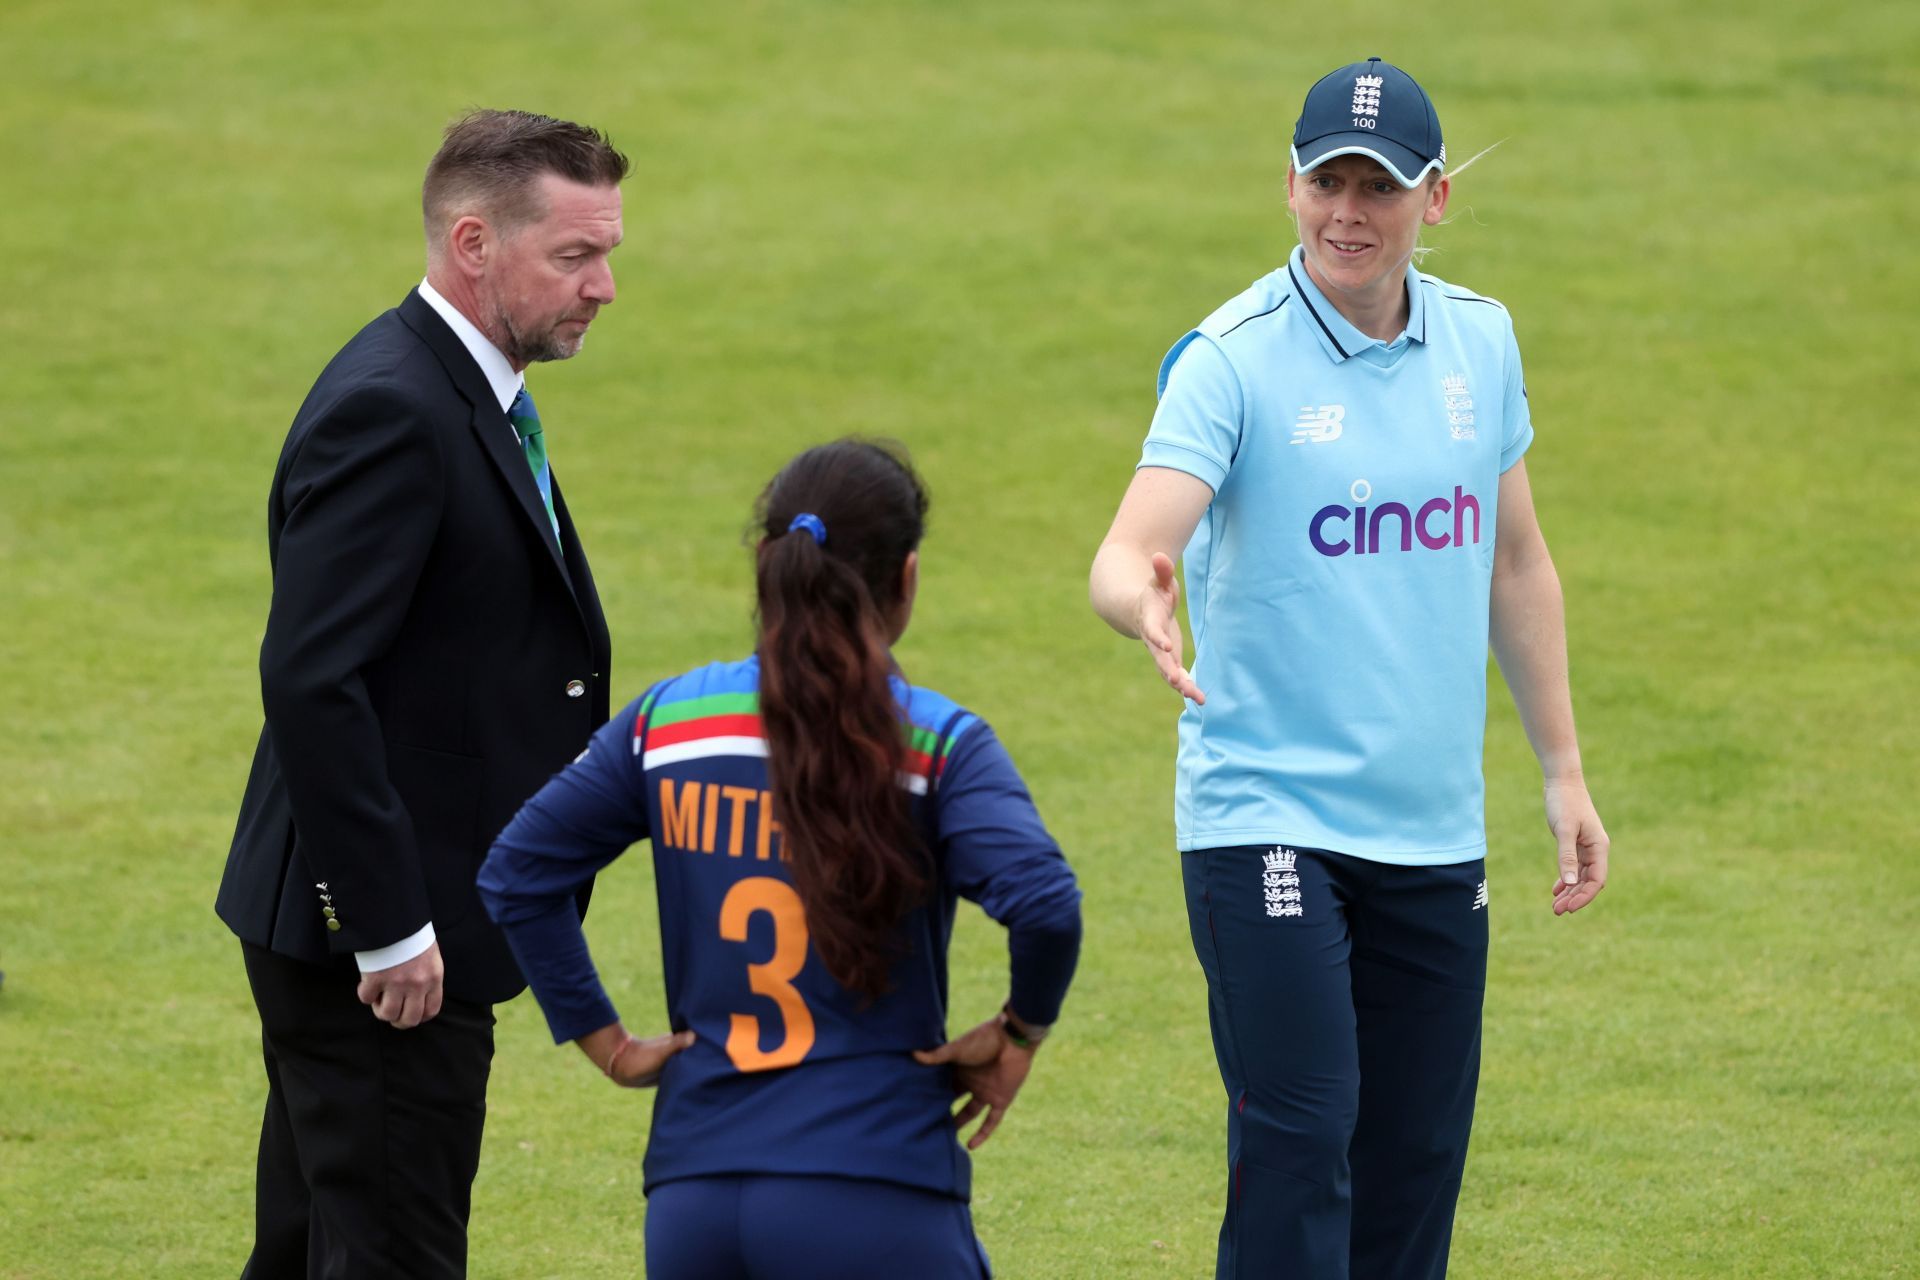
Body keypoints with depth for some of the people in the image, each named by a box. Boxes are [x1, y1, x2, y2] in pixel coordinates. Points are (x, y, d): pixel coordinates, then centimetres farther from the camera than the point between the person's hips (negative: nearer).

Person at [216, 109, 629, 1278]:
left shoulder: (471, 400, 13)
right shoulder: (388, 412, -19)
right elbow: (311, 681, -25)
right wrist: (388, 929, -25)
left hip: (397, 928, 10)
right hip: (380, 945, -10)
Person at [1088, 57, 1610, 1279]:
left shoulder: (1481, 342, 6)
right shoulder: (1232, 357, -10)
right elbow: (1128, 551, -22)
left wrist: (1564, 769, 18)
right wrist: (1143, 602, -46)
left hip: (1435, 834, 5)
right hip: (1265, 820, -5)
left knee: (1417, 1159, 7)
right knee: (1298, 1138, -16)